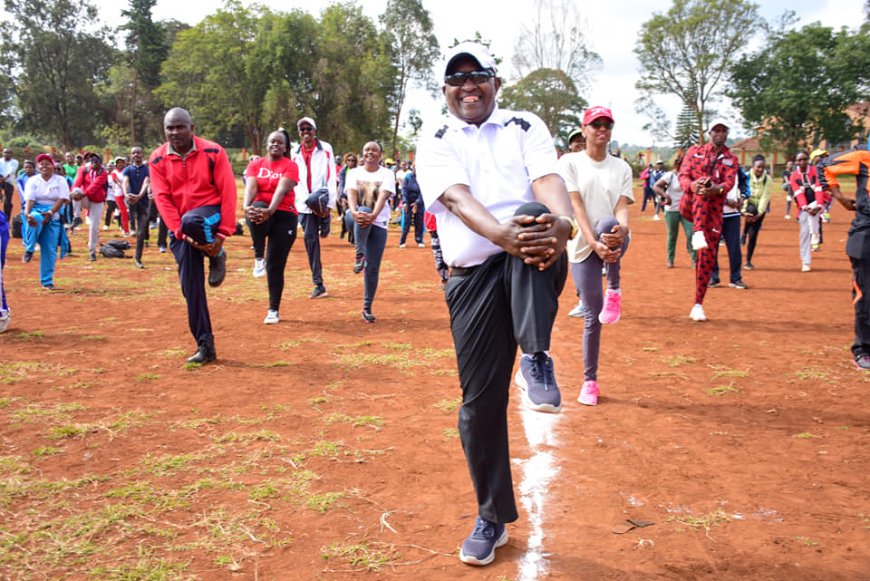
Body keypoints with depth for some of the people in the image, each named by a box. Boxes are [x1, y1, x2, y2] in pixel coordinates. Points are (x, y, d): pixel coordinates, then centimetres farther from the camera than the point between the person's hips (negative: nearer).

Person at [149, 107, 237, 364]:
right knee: (190, 285, -1)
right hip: (180, 227, 3)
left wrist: (223, 233, -17)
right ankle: (205, 345, 9)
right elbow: (162, 199, -7)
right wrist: (181, 233, -20)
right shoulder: (157, 160, 0)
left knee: (191, 219, -40)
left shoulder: (213, 152, -7)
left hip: (211, 215, -3)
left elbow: (228, 192, -9)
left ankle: (217, 255, -8)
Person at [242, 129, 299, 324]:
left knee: (275, 265, -2)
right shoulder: (256, 164, 10)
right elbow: (251, 186, -7)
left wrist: (270, 210, -35)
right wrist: (247, 206, -29)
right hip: (259, 212, 1)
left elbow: (281, 190, -17)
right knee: (256, 210, -37)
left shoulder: (290, 166, 0)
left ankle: (273, 311, 13)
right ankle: (259, 258, -21)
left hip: (284, 215, -1)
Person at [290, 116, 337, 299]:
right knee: (310, 239, -1)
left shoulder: (325, 149, 3)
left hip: (322, 203, -2)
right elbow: (295, 180, 6)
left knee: (312, 239, -7)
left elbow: (331, 176, -2)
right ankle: (318, 284, 1)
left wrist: (329, 204, -10)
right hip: (304, 204, 2)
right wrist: (307, 199, -8)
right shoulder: (295, 152, 11)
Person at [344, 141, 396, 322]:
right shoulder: (354, 172, 6)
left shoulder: (387, 174, 1)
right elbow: (351, 194, -11)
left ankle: (367, 308, 9)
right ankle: (360, 255, -35)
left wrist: (373, 215, -35)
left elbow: (383, 196, -16)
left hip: (379, 223, 0)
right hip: (357, 219, 0)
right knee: (363, 211, -38)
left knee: (373, 268, -3)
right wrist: (354, 212, -33)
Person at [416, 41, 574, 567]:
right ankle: (493, 518, 22)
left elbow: (548, 180, -10)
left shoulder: (526, 127, 11)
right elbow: (458, 198, -13)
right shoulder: (434, 145, 8)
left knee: (534, 214, -35)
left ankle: (536, 357, -29)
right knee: (480, 399, 2)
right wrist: (504, 235, -35)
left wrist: (561, 222, -35)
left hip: (534, 264, 0)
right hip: (474, 273, 1)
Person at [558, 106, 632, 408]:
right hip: (582, 246, -1)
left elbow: (622, 207, -4)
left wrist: (620, 230, -29)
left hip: (615, 240, 1)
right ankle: (590, 381, 14)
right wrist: (594, 244, -24)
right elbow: (576, 207, -11)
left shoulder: (622, 167, 10)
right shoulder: (570, 162, 1)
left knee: (608, 225, -36)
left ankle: (614, 291, -13)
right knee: (592, 315, -4)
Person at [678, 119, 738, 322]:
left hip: (714, 210, 1)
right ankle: (698, 234, -49)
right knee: (701, 187, -33)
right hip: (690, 205, -1)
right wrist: (693, 185, -28)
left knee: (708, 257, -5)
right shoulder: (695, 151, 8)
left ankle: (698, 305, 5)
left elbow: (729, 183, -9)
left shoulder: (731, 159, 9)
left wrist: (718, 188, -33)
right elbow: (683, 176, -4)